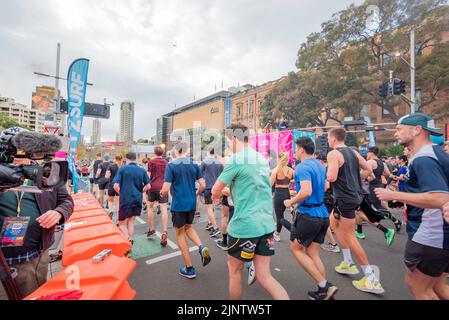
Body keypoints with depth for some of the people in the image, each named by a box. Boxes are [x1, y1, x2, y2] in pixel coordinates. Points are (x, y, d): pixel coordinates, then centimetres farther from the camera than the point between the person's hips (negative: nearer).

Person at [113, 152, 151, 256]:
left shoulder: (122, 169, -5)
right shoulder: (142, 170, 3)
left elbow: (116, 186, -11)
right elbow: (148, 186, 2)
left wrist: (120, 193, 8)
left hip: (125, 200, -3)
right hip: (137, 200, 3)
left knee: (122, 224, 9)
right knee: (131, 222, 17)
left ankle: (128, 240, -13)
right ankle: (129, 244, 19)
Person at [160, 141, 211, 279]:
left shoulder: (171, 166, -10)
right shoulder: (194, 165, 0)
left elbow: (166, 189, -15)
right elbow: (202, 185, 0)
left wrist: (162, 193, 8)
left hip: (178, 204, -4)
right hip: (192, 203, 4)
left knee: (180, 233, 12)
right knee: (188, 227, 26)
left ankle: (189, 269, 20)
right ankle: (202, 247, 2)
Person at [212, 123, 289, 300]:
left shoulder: (236, 159, -14)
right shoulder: (262, 158, 10)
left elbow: (215, 191, -6)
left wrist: (216, 195, 17)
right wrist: (230, 189, 25)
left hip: (244, 225, -7)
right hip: (266, 224, 7)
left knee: (234, 270, 18)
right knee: (264, 276, 14)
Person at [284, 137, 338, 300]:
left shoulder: (303, 167, -17)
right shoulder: (320, 165, 10)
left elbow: (306, 191, -31)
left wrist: (291, 202, -15)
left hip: (308, 214, -8)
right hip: (323, 214, 8)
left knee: (296, 248, 12)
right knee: (313, 253, 17)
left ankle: (324, 285, 10)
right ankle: (323, 291, 22)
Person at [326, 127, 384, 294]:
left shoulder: (333, 154, -16)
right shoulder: (353, 152, 9)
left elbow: (331, 177, -26)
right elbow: (369, 169, 14)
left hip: (345, 198, -9)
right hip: (354, 195, 9)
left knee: (349, 236, 2)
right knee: (334, 224, 23)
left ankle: (371, 279, 12)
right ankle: (348, 263, 31)